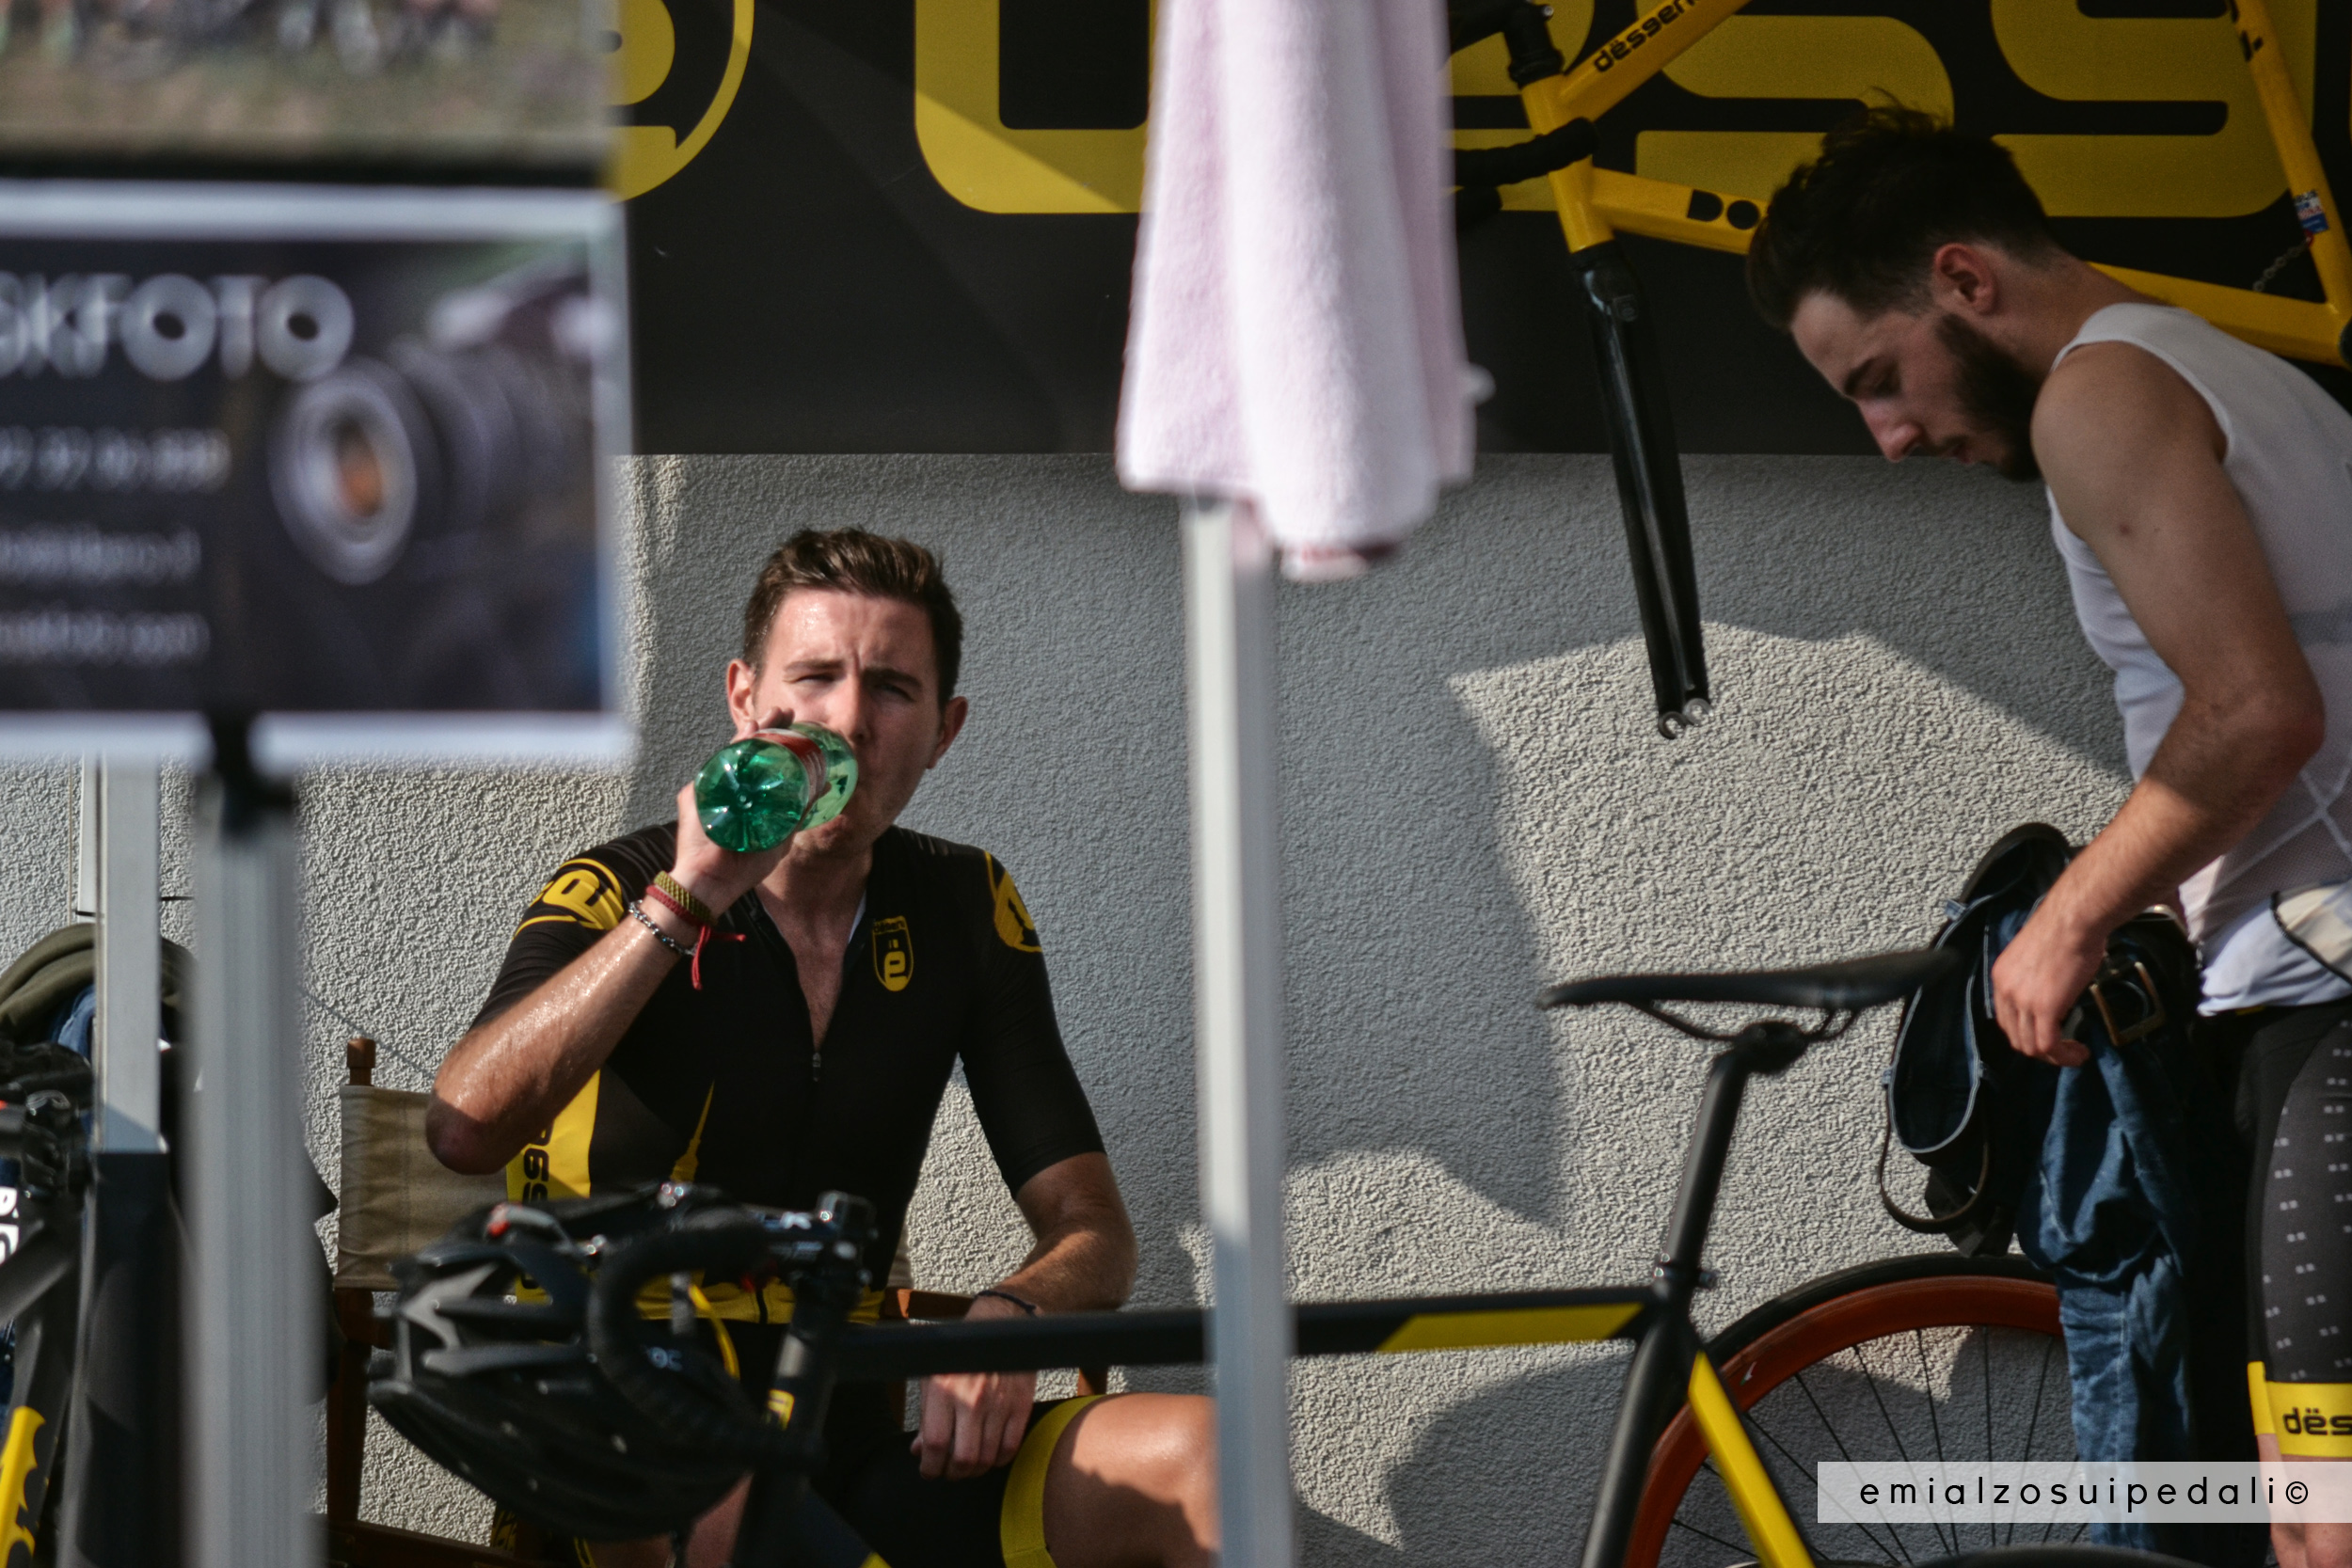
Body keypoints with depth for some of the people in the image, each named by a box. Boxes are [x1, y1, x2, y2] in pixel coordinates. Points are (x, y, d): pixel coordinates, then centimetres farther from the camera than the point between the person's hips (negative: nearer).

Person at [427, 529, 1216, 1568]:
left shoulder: (961, 912, 11)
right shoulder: (616, 897, -2)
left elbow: (1091, 1227, 10)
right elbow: (463, 1131, -22)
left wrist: (1010, 1320, -14)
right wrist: (686, 900, -22)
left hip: (853, 1440, 4)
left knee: (1195, 1454, -21)